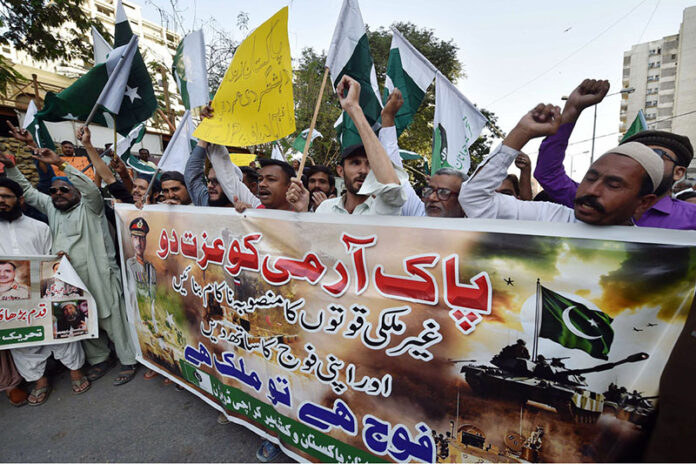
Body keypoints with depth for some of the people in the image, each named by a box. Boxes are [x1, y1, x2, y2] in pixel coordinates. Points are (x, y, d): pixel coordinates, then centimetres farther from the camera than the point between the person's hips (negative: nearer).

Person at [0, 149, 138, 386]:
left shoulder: (89, 206, -2)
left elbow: (91, 188, -19)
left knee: (113, 319, -2)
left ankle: (128, 362, 9)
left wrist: (60, 163, -20)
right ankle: (99, 360, 30)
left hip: (101, 276, -7)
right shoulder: (50, 207, 16)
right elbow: (28, 191, 25)